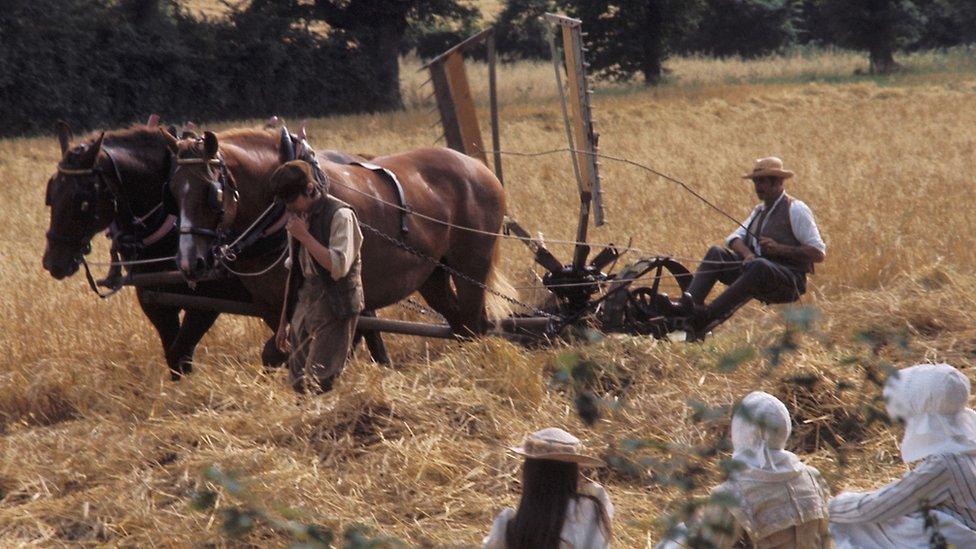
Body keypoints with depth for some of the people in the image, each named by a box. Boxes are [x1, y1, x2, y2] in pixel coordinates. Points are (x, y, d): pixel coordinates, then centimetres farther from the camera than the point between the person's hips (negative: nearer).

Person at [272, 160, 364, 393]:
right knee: (298, 382, 5)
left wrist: (305, 237, -19)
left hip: (334, 310, -8)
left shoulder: (340, 215, -11)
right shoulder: (299, 218, 13)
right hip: (304, 308, 8)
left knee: (319, 383, -13)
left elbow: (339, 267, -22)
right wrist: (284, 321, 21)